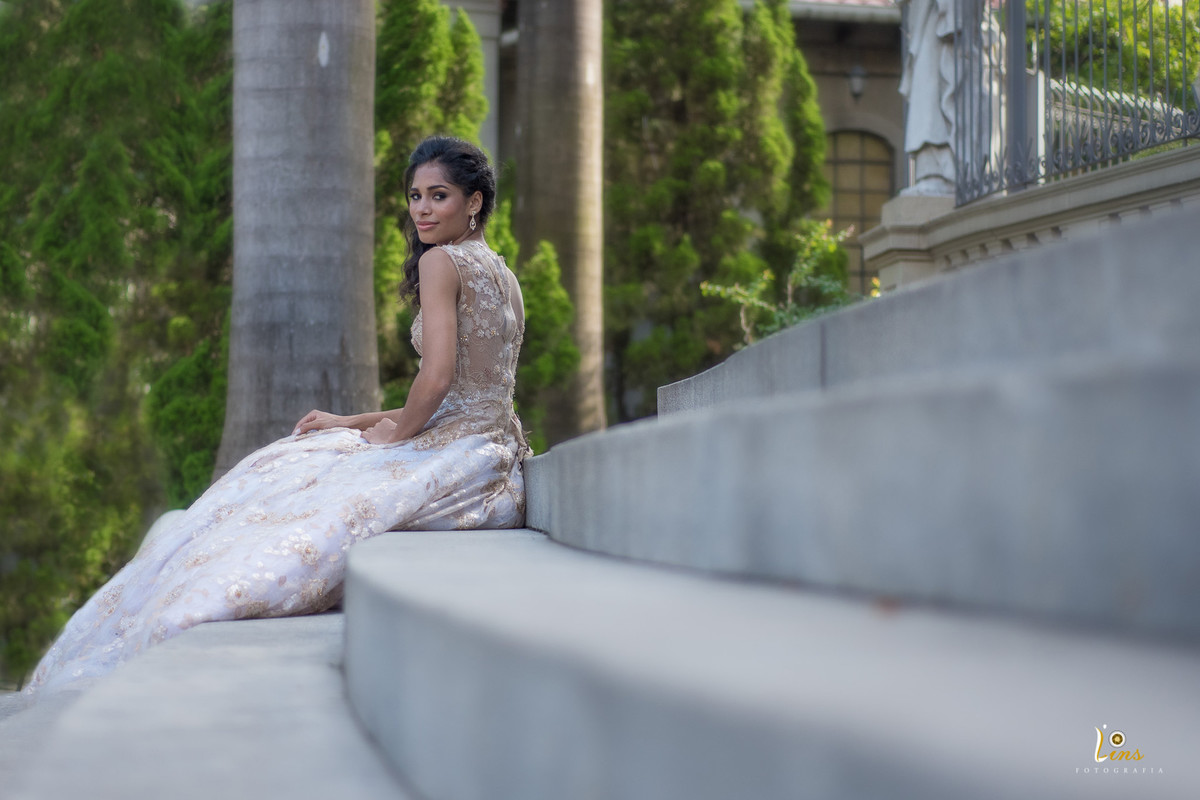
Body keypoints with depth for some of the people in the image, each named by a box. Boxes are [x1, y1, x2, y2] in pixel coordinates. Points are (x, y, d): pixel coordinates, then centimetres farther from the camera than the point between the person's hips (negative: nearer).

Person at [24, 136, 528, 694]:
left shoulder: (440, 261, -8)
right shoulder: (502, 274, 20)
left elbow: (437, 379, -20)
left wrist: (394, 432, -1)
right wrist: (351, 424, 18)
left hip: (453, 457, -9)